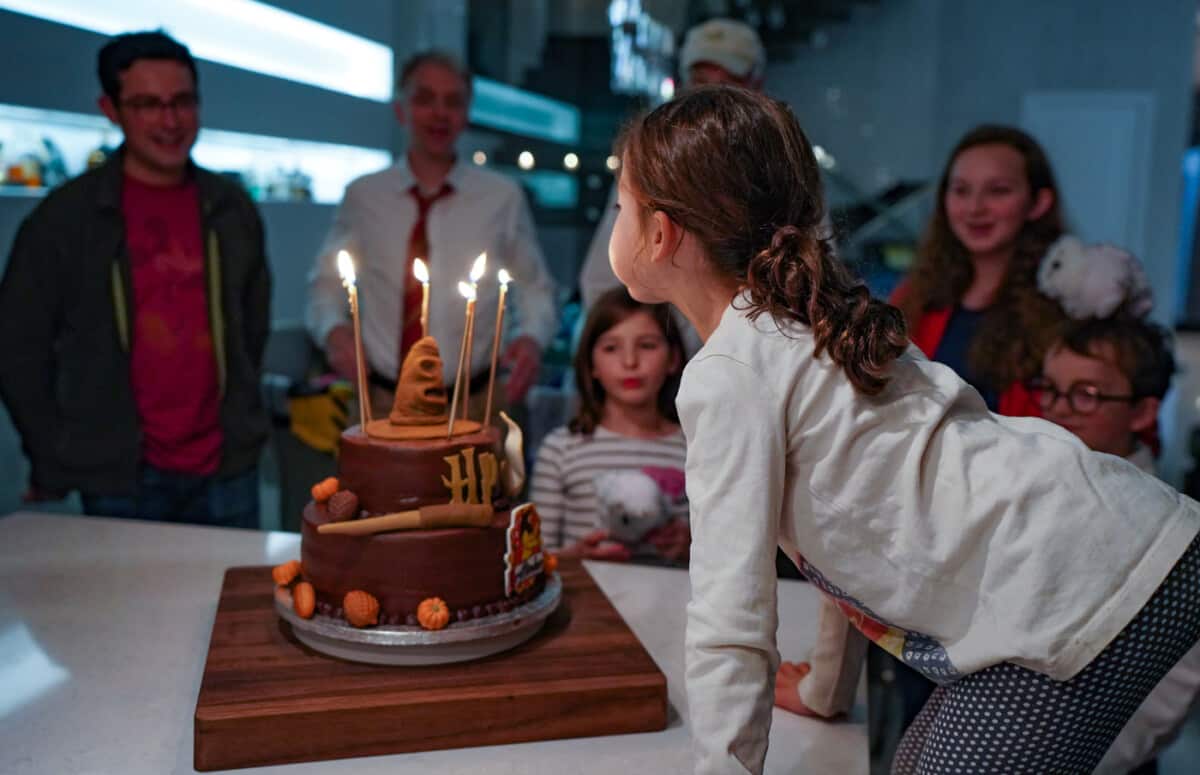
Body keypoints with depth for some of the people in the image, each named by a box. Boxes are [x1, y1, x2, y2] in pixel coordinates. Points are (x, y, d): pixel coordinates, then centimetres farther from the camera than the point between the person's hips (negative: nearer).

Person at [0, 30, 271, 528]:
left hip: (229, 471, 3)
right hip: (119, 477, -2)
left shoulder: (232, 209, 4)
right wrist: (53, 465, -2)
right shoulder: (66, 215, -5)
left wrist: (241, 422, 10)